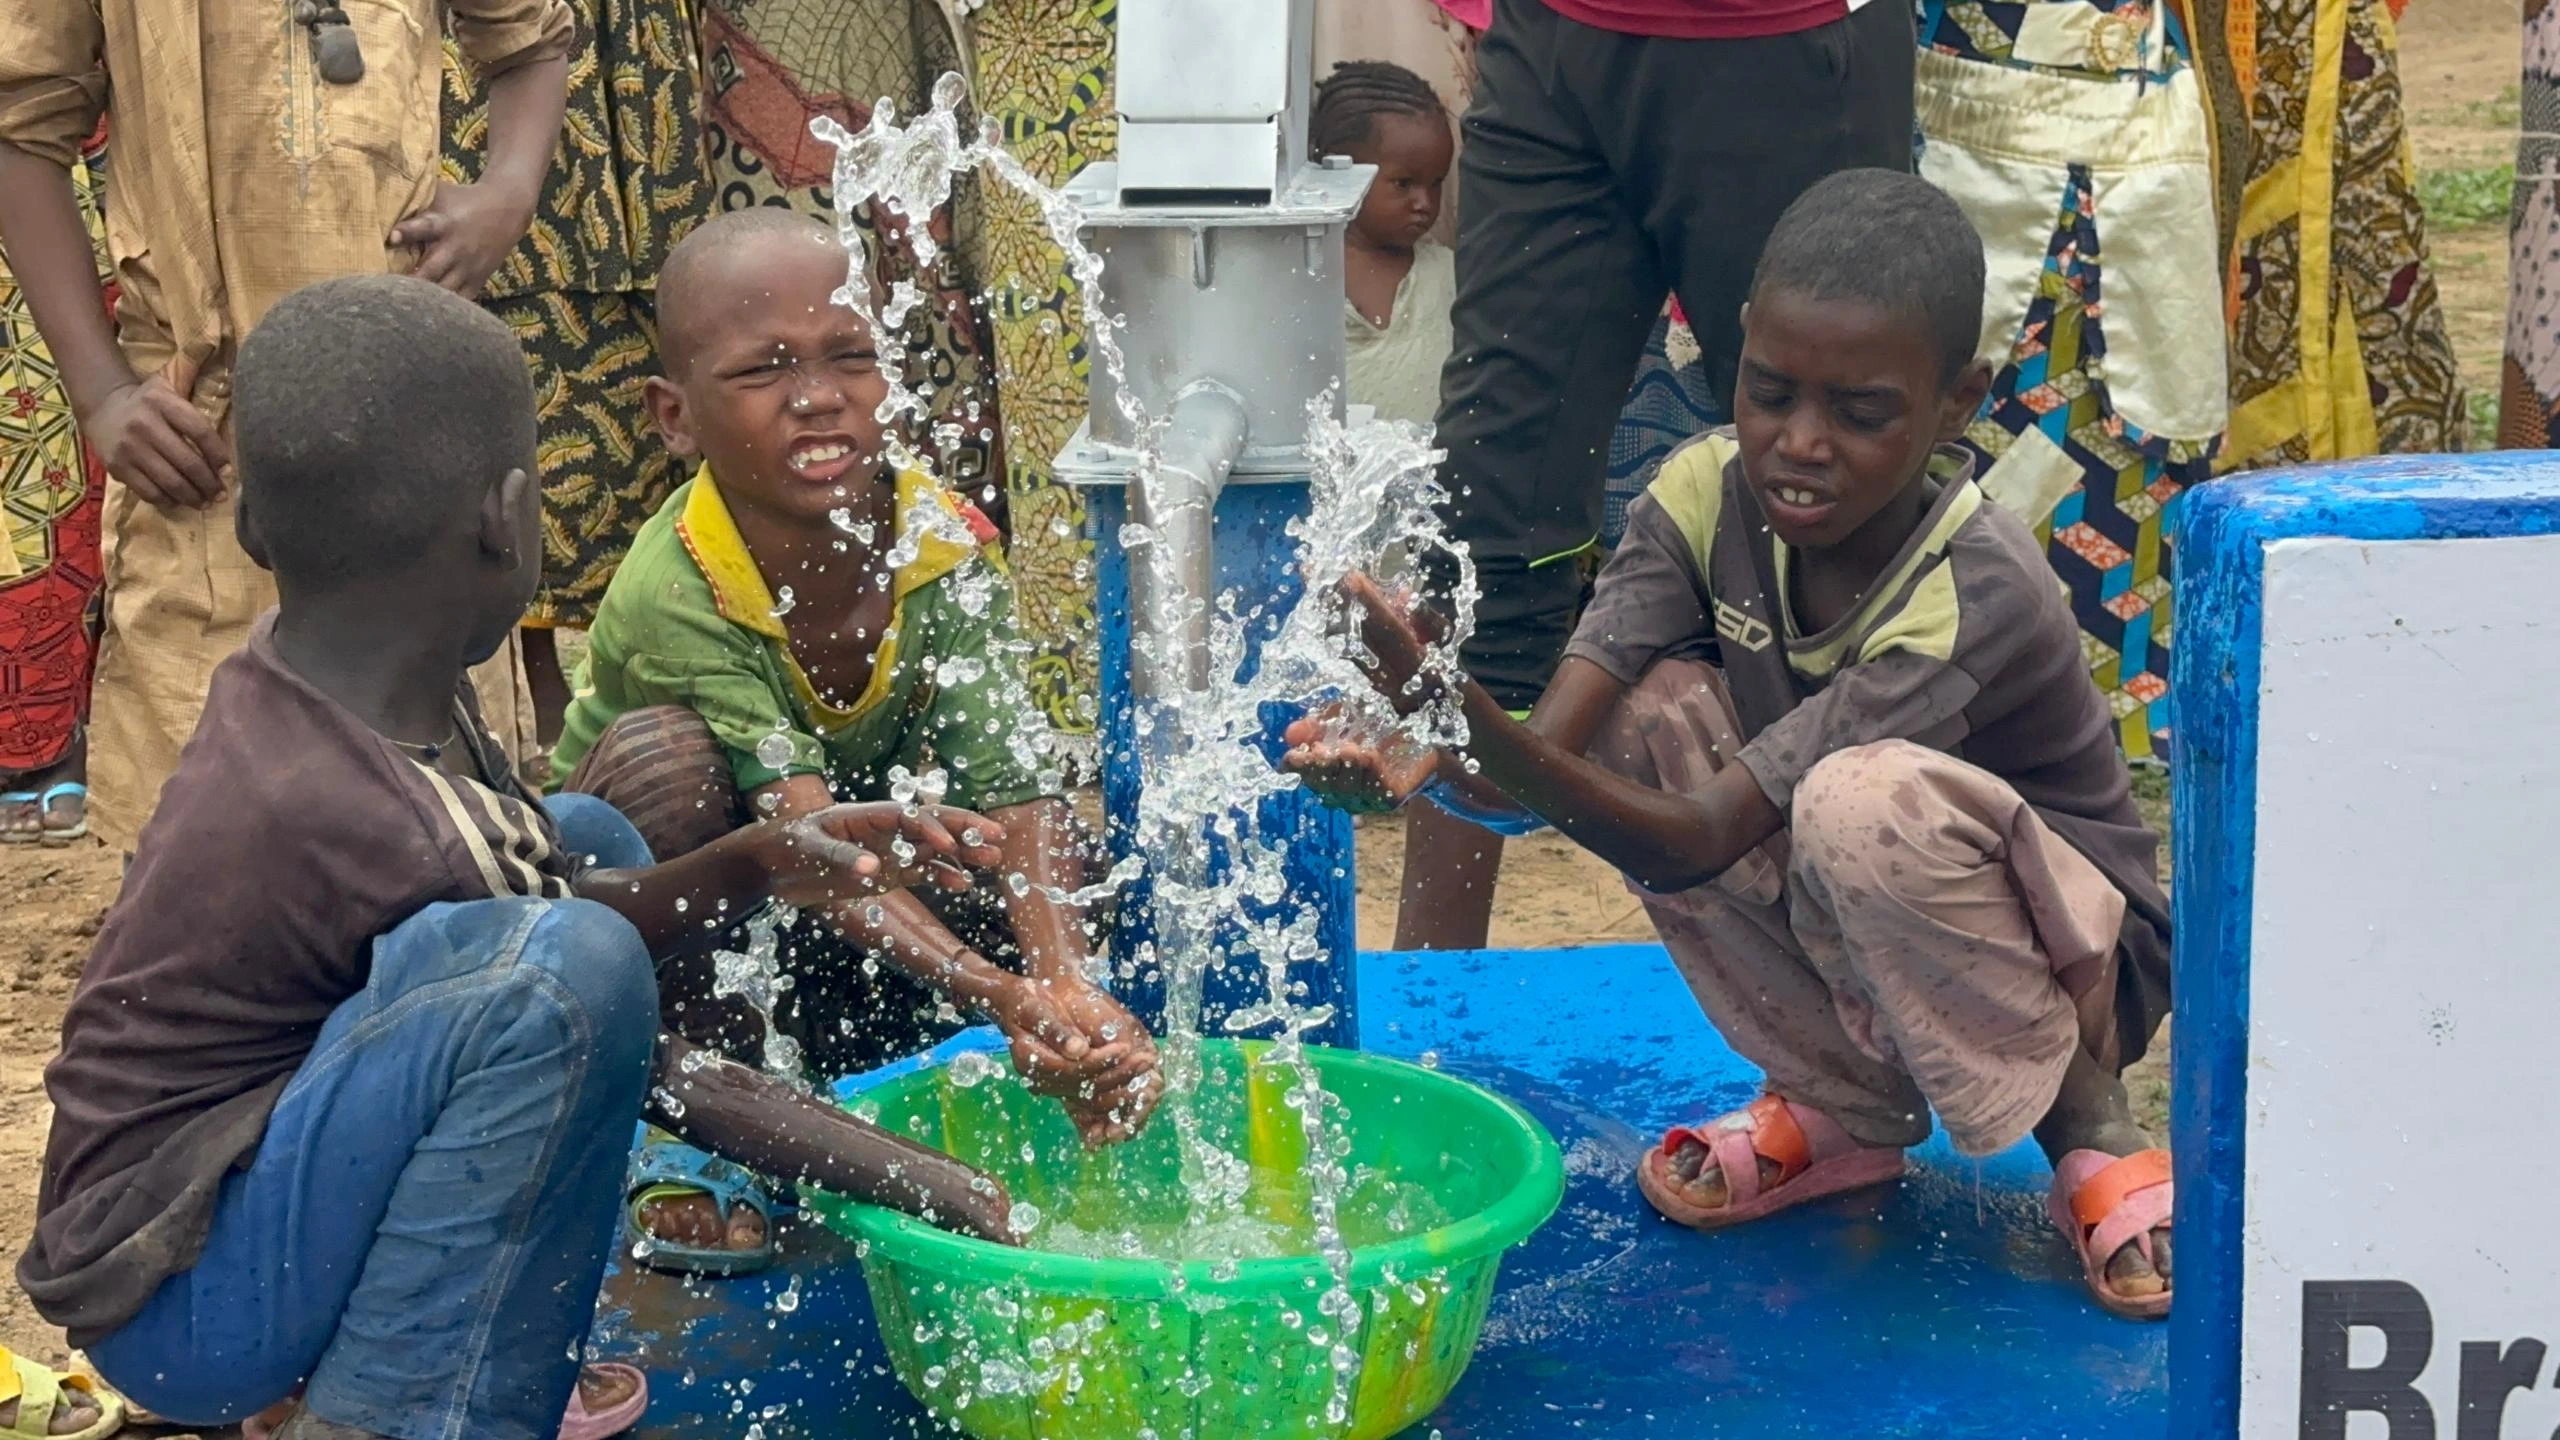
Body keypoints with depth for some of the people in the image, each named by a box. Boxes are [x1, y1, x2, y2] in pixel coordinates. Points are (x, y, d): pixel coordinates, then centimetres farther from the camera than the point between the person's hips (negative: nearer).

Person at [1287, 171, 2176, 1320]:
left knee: (1865, 797, -36)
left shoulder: (1975, 594, -31)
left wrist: (1472, 716, -50)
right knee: (1643, 707, -17)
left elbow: (1695, 844, -36)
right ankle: (1846, 1110, 1)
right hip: (1834, 934, 6)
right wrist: (1430, 758, -46)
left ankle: (2089, 1130, -8)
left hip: (2065, 956, -6)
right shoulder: (1710, 493, -14)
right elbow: (1544, 767, -22)